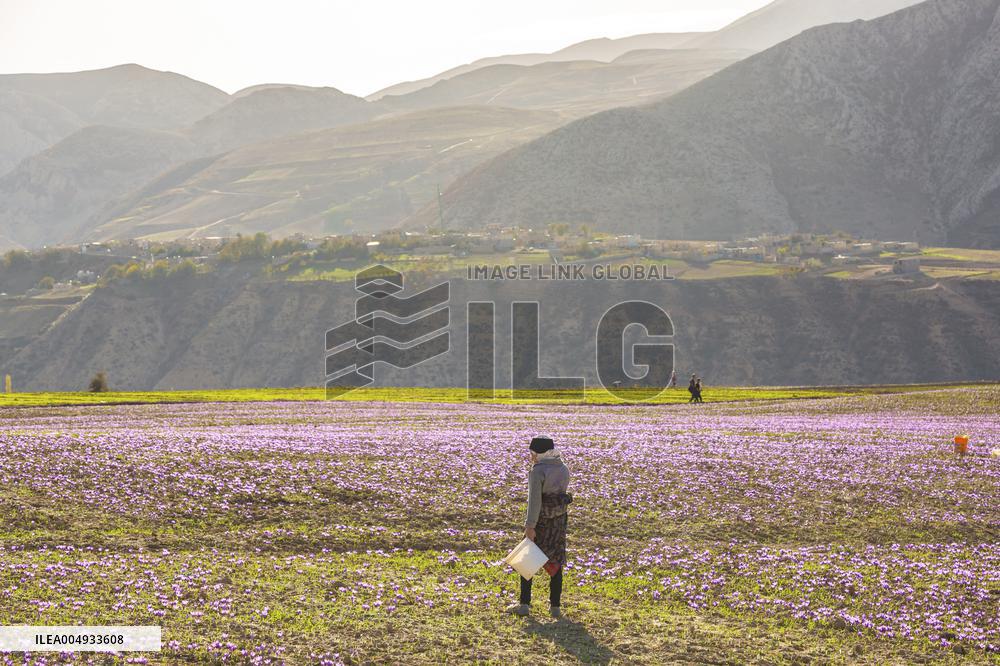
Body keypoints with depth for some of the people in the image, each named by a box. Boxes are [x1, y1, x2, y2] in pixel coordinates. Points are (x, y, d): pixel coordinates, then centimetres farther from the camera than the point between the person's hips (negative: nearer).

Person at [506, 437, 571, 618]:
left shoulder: (538, 471, -16)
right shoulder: (563, 469, 5)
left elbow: (534, 500, -21)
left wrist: (530, 526, -22)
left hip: (540, 520, -6)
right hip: (560, 519, 6)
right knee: (555, 562, 11)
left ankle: (524, 604, 9)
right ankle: (555, 606, 11)